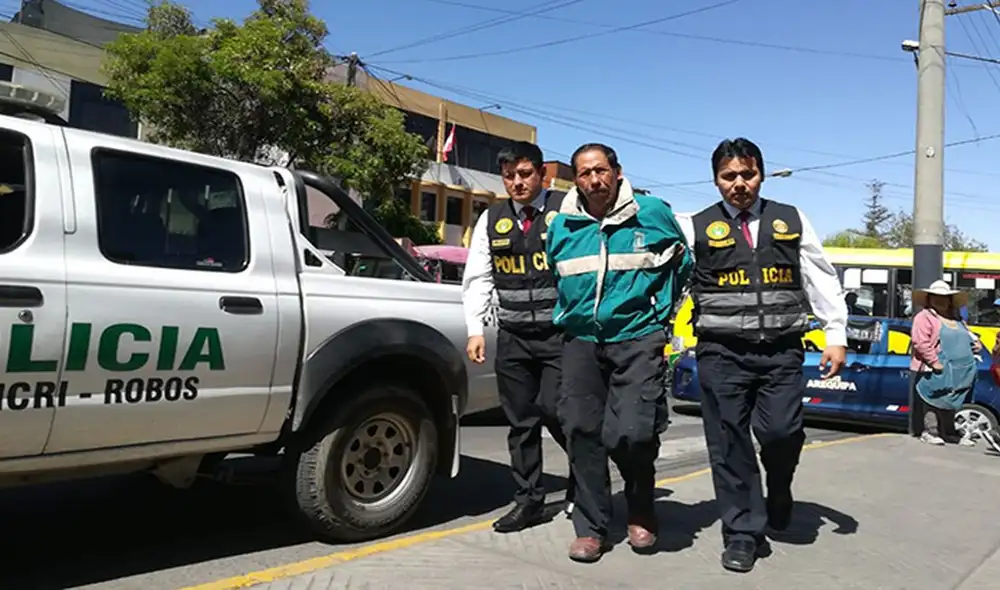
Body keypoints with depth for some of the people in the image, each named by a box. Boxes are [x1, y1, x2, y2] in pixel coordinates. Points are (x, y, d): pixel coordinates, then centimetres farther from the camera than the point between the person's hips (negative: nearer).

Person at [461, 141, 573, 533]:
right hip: (513, 336, 4)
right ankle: (528, 500, 22)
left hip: (561, 333, -4)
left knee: (554, 409, -9)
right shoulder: (492, 219, 10)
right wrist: (475, 330, 3)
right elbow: (478, 278, 11)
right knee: (521, 420, 8)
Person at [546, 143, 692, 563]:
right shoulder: (562, 226, 7)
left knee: (632, 432, -15)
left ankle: (641, 512, 16)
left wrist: (660, 312, 10)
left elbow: (682, 263, 13)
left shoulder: (653, 213, -2)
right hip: (581, 340, 4)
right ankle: (590, 527, 16)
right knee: (582, 430, 1)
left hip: (637, 338, -3)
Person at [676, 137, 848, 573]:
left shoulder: (792, 221, 11)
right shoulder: (698, 227, 5)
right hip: (722, 353, -1)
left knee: (781, 431, -7)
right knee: (728, 443, 1)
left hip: (781, 350, 1)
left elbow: (822, 280, 10)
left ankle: (778, 490, 27)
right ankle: (742, 533, 15)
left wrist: (836, 335, 5)